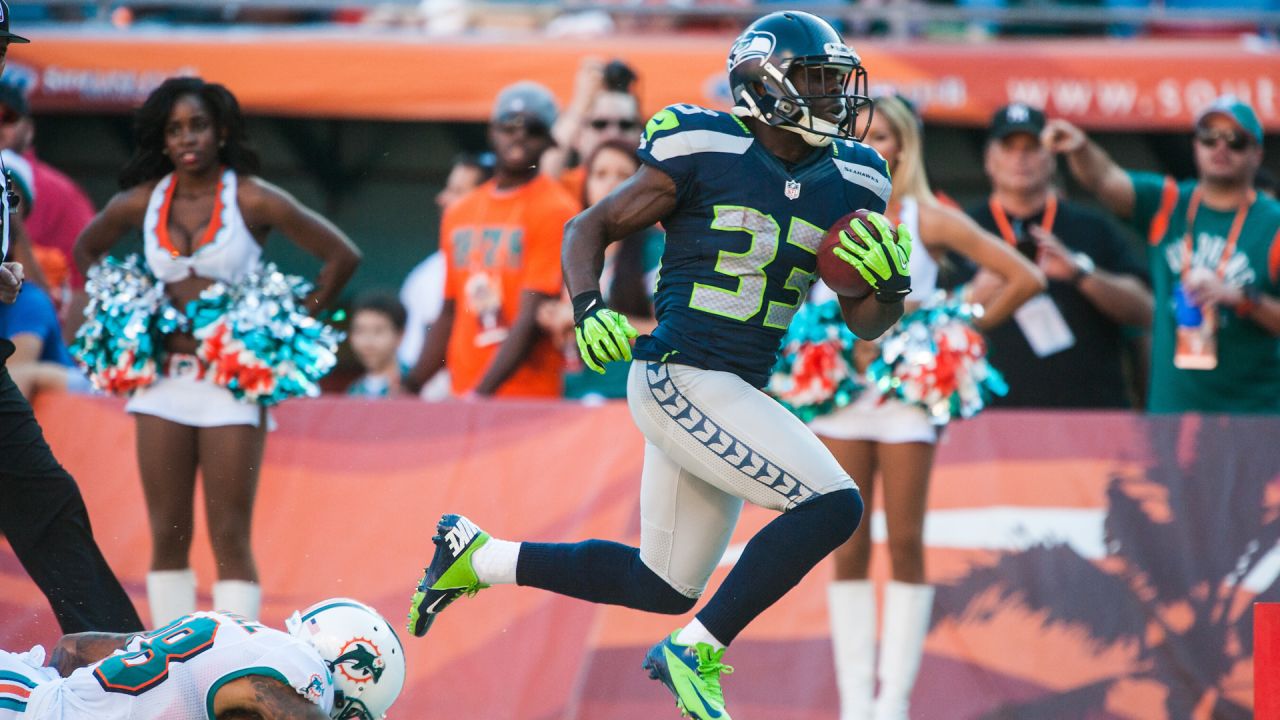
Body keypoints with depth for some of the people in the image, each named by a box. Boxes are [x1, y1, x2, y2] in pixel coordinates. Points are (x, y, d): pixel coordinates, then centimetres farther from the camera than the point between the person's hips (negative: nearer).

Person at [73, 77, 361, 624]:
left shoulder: (252, 200, -6)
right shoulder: (141, 203, 5)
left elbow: (342, 256, -3)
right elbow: (87, 250, 25)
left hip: (233, 381, -4)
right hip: (163, 378, 4)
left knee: (229, 537, -6)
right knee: (167, 536, 4)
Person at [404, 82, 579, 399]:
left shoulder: (554, 211, -4)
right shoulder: (459, 213, 17)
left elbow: (531, 320, -12)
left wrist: (481, 394, -19)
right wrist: (409, 392, 12)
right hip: (461, 400, 6)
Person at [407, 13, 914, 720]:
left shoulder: (847, 183, 7)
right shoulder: (704, 152, -10)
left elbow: (863, 322, 12)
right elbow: (590, 228, -1)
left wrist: (891, 285, -10)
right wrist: (588, 310, -18)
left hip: (736, 394, 8)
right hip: (678, 377, -8)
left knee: (663, 586, 15)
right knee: (831, 505, -19)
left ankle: (478, 557, 31)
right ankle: (696, 652, -8)